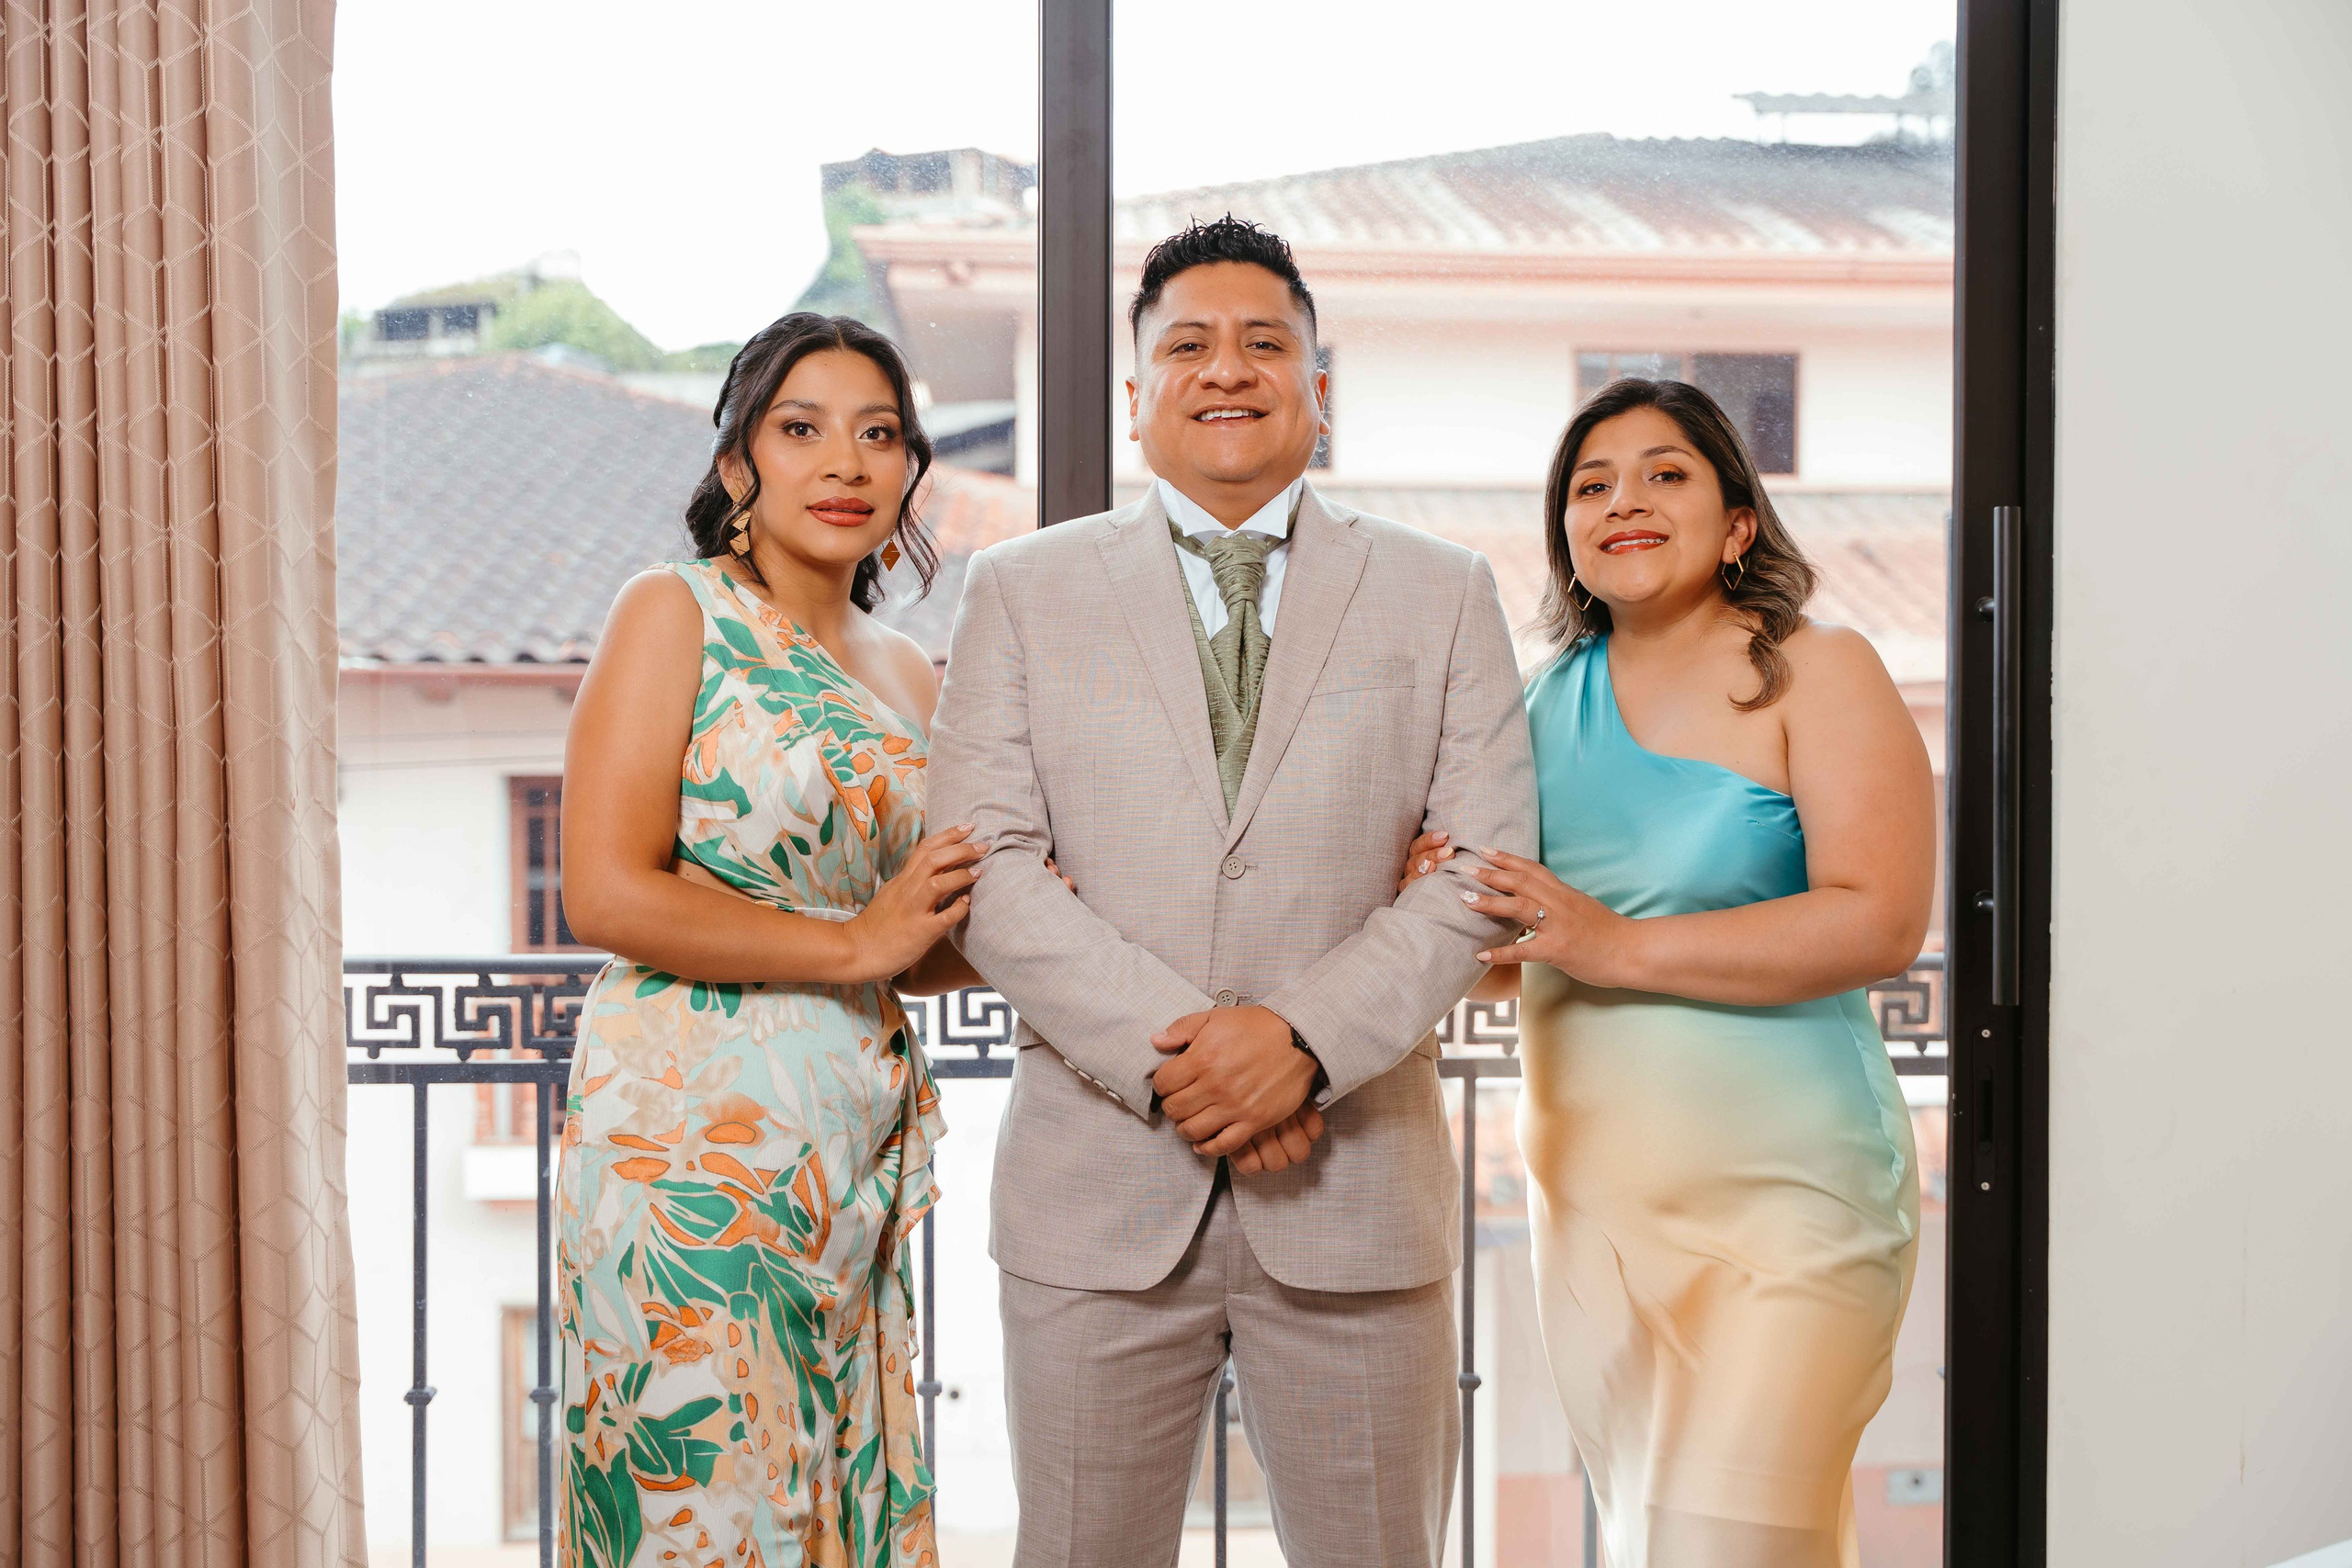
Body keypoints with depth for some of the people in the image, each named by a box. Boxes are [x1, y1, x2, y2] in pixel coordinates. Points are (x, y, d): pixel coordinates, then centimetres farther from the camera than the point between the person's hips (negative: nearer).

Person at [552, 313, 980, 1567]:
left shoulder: (908, 676, 15)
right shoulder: (675, 612, -4)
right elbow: (607, 896, -13)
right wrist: (853, 944, -10)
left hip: (855, 1160, 6)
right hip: (693, 1139, -6)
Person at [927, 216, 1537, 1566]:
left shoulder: (1442, 595, 9)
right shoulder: (1023, 591, 7)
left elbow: (1483, 865, 0)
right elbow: (990, 869, -2)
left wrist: (1306, 1040, -14)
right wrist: (1169, 1054, -14)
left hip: (1355, 1191, 1)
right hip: (1099, 1191, 0)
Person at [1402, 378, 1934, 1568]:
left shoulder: (1818, 674, -5)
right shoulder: (1550, 701, 12)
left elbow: (1880, 923, -17)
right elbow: (1508, 967, 18)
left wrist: (1620, 945, -21)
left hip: (1783, 1193, -5)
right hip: (1587, 1192, 6)